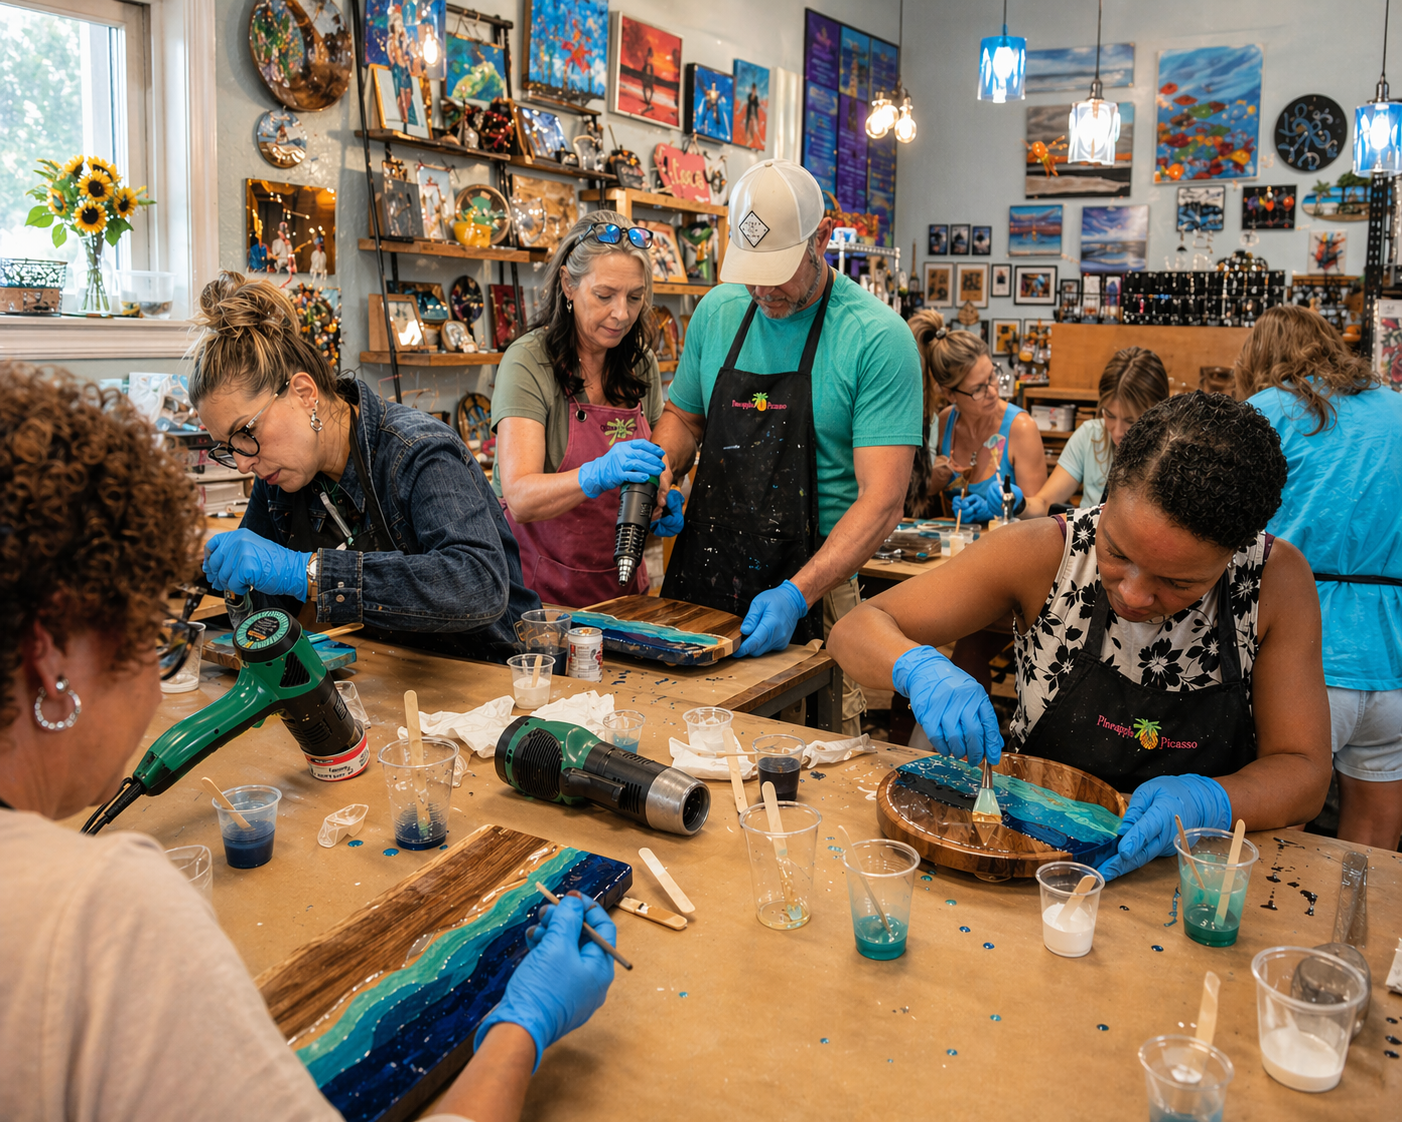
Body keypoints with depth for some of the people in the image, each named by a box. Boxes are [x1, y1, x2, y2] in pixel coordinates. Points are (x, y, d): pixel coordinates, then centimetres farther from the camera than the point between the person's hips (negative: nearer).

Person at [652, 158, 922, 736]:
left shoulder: (877, 337, -12)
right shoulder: (718, 311, 4)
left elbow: (881, 501, -17)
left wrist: (796, 594, -27)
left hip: (810, 586, -4)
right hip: (701, 579, 4)